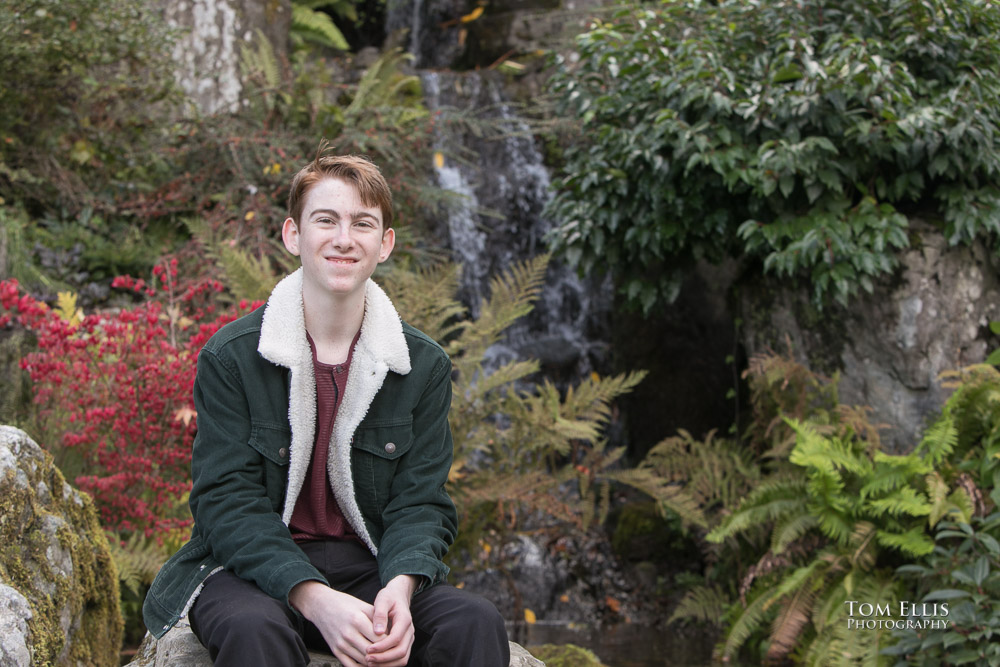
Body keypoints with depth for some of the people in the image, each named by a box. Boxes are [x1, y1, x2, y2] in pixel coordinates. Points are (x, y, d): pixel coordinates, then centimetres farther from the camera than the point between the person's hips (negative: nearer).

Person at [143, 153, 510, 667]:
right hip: (251, 569, -2)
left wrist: (400, 587, -22)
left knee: (475, 622, -25)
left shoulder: (424, 366, 3)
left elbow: (421, 503, 2)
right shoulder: (230, 357, -6)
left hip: (368, 567, 3)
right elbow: (228, 502, -11)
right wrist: (315, 600, -27)